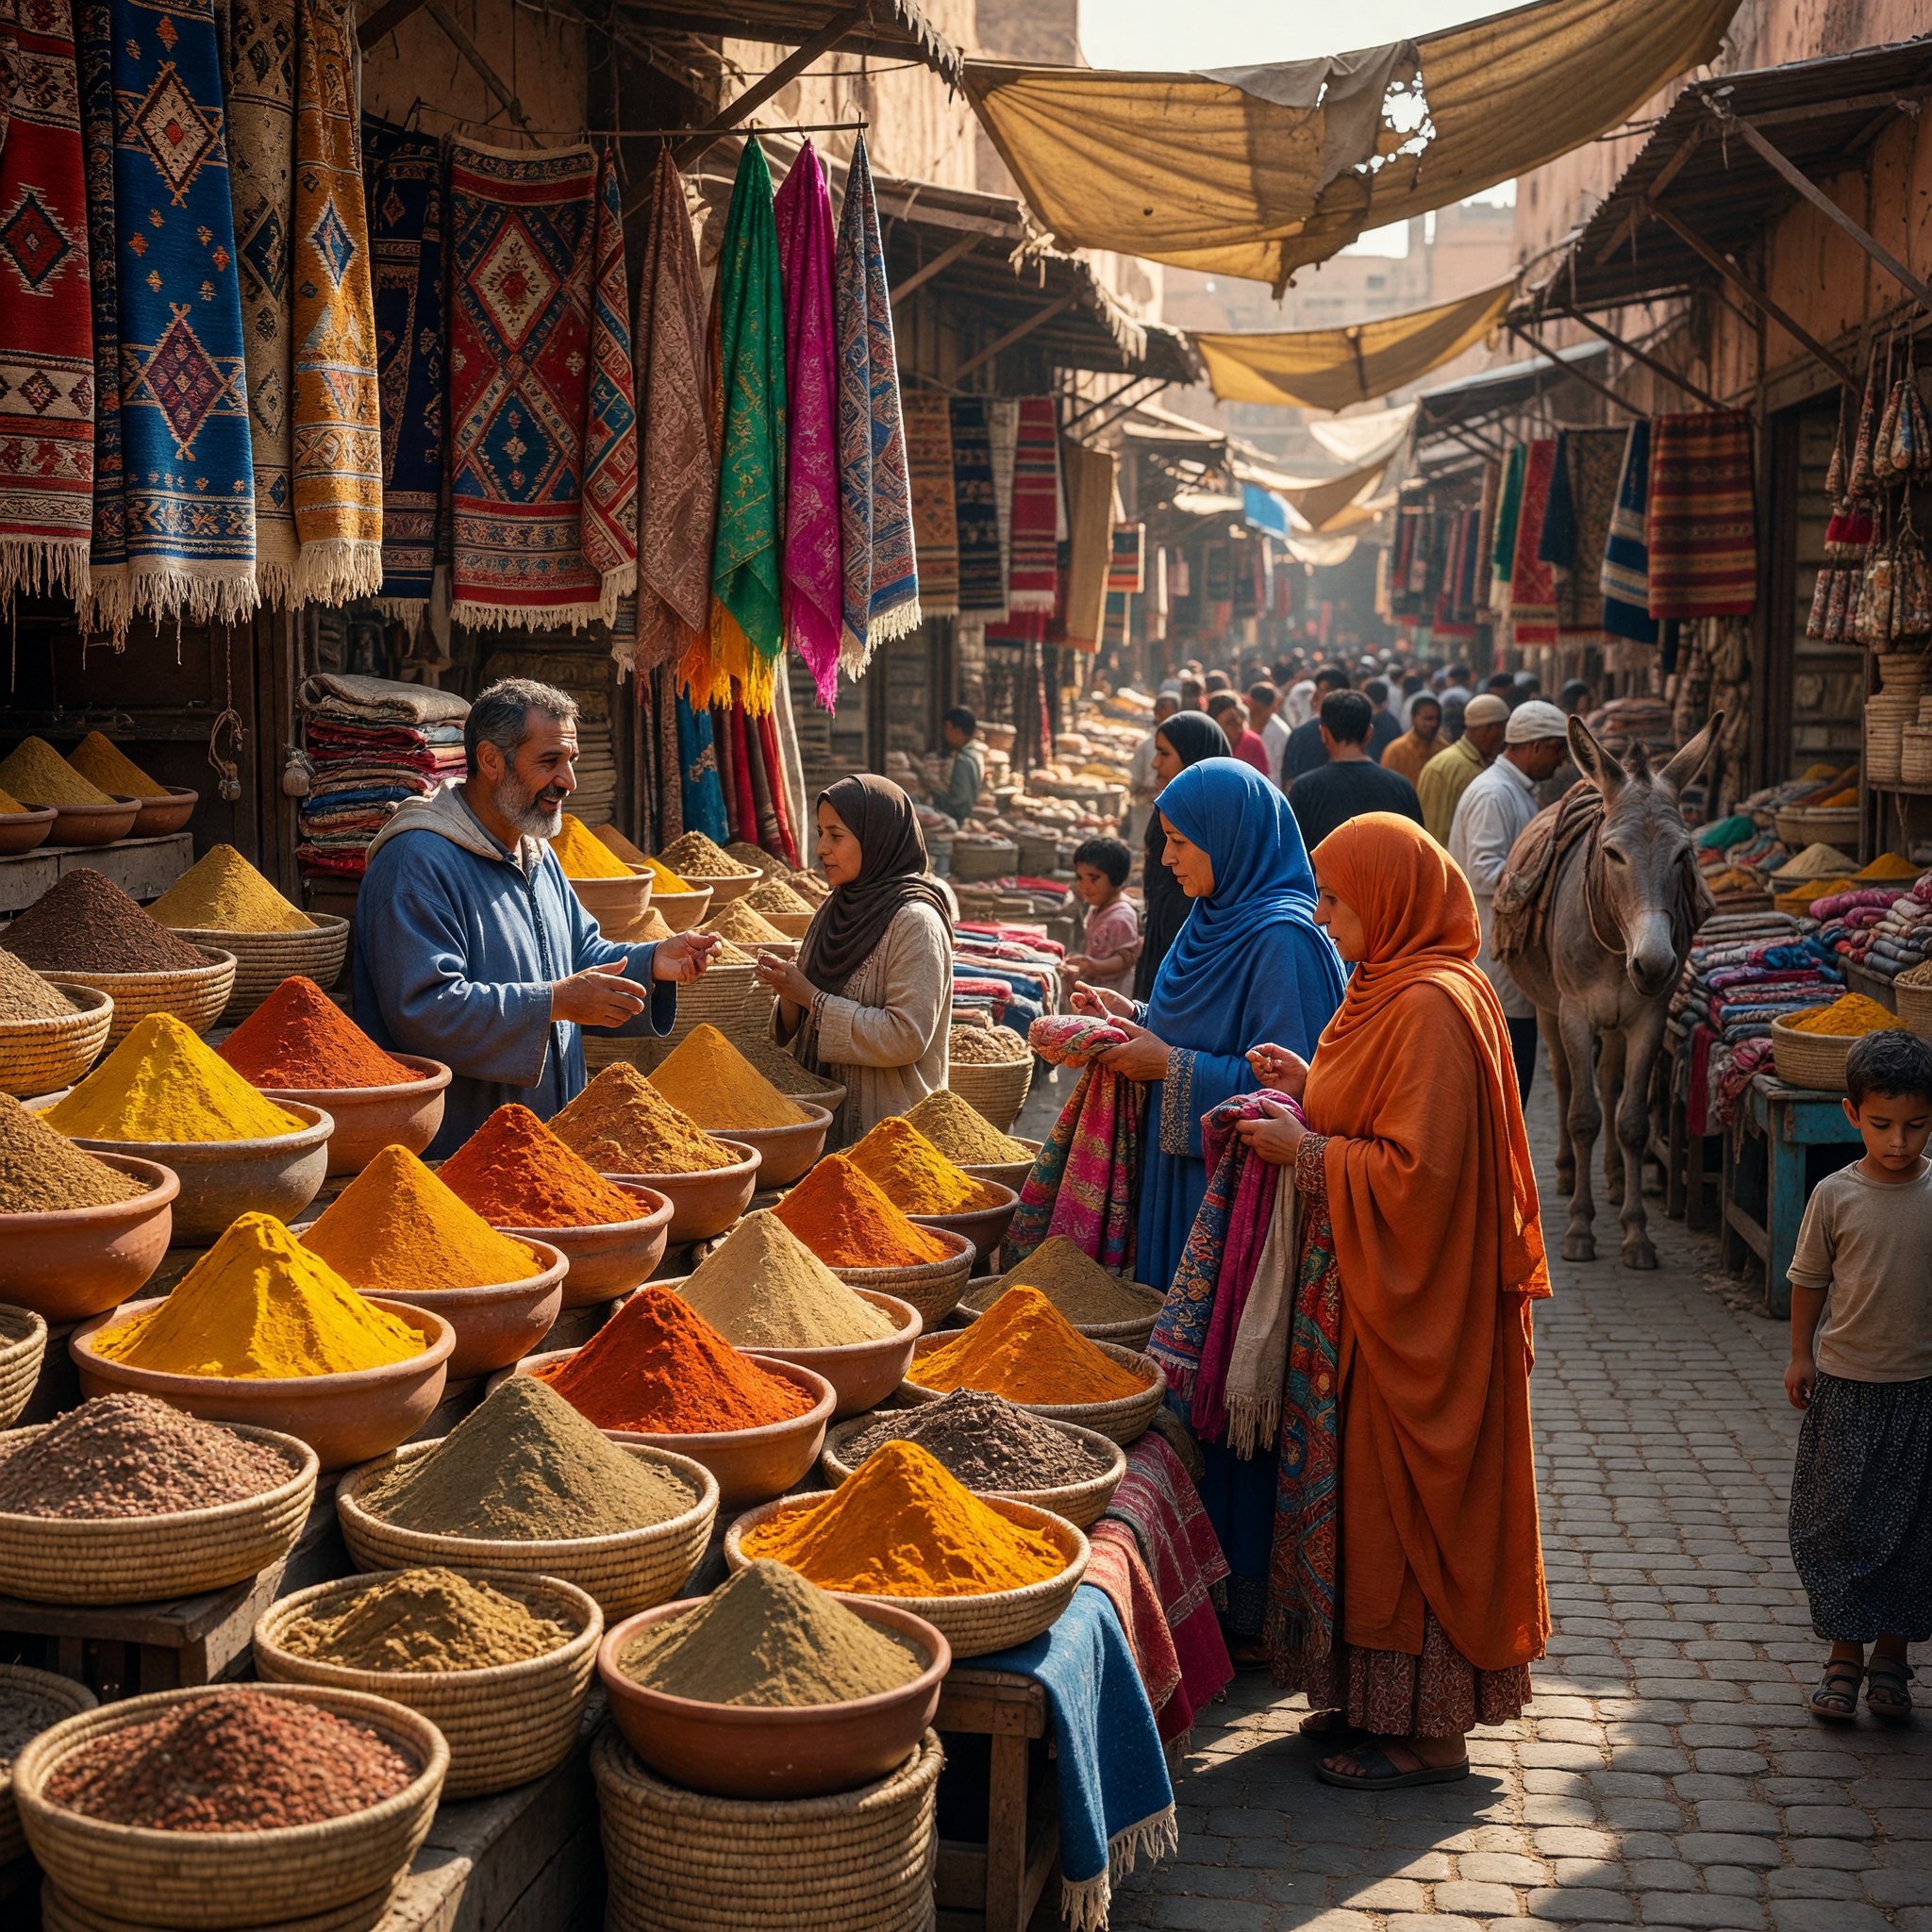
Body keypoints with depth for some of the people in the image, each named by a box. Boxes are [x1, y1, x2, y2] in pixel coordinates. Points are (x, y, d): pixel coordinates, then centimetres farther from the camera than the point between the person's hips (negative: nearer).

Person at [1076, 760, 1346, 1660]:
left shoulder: (1282, 939, -16)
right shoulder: (1217, 921, 13)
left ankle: (1252, 1606, 5)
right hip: (1188, 1188, 9)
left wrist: (1170, 1067, -16)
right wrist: (1137, 1021, 8)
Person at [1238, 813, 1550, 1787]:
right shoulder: (1396, 988, 10)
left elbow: (1419, 1170, -24)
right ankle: (1375, 1697, 26)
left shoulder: (1433, 1009, -21)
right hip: (1375, 1288, 10)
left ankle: (1427, 1732, 10)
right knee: (1371, 1493, 16)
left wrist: (1306, 1151, -16)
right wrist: (1312, 1088, 6)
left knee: (1406, 1505, -1)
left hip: (1418, 1305, -10)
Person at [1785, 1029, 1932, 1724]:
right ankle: (1844, 1656, 18)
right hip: (1846, 1384, 0)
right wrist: (1800, 1354, 3)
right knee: (1837, 1523, 4)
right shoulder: (1835, 1196, -6)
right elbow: (1810, 1279, 5)